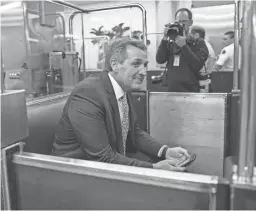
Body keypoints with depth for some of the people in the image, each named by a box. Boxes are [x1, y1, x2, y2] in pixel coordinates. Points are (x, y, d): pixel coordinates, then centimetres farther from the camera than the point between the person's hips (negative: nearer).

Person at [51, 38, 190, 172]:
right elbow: (102, 157, -27)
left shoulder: (124, 91, 1)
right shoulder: (87, 95, -25)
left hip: (111, 159, 8)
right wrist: (153, 168, -25)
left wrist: (165, 151, -7)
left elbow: (134, 132, 8)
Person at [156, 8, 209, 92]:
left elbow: (198, 66, -12)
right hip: (171, 90, 3)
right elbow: (160, 60, -2)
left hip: (190, 91, -3)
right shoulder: (170, 43, 11)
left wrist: (183, 46, -18)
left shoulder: (198, 43, 3)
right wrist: (164, 39, -11)